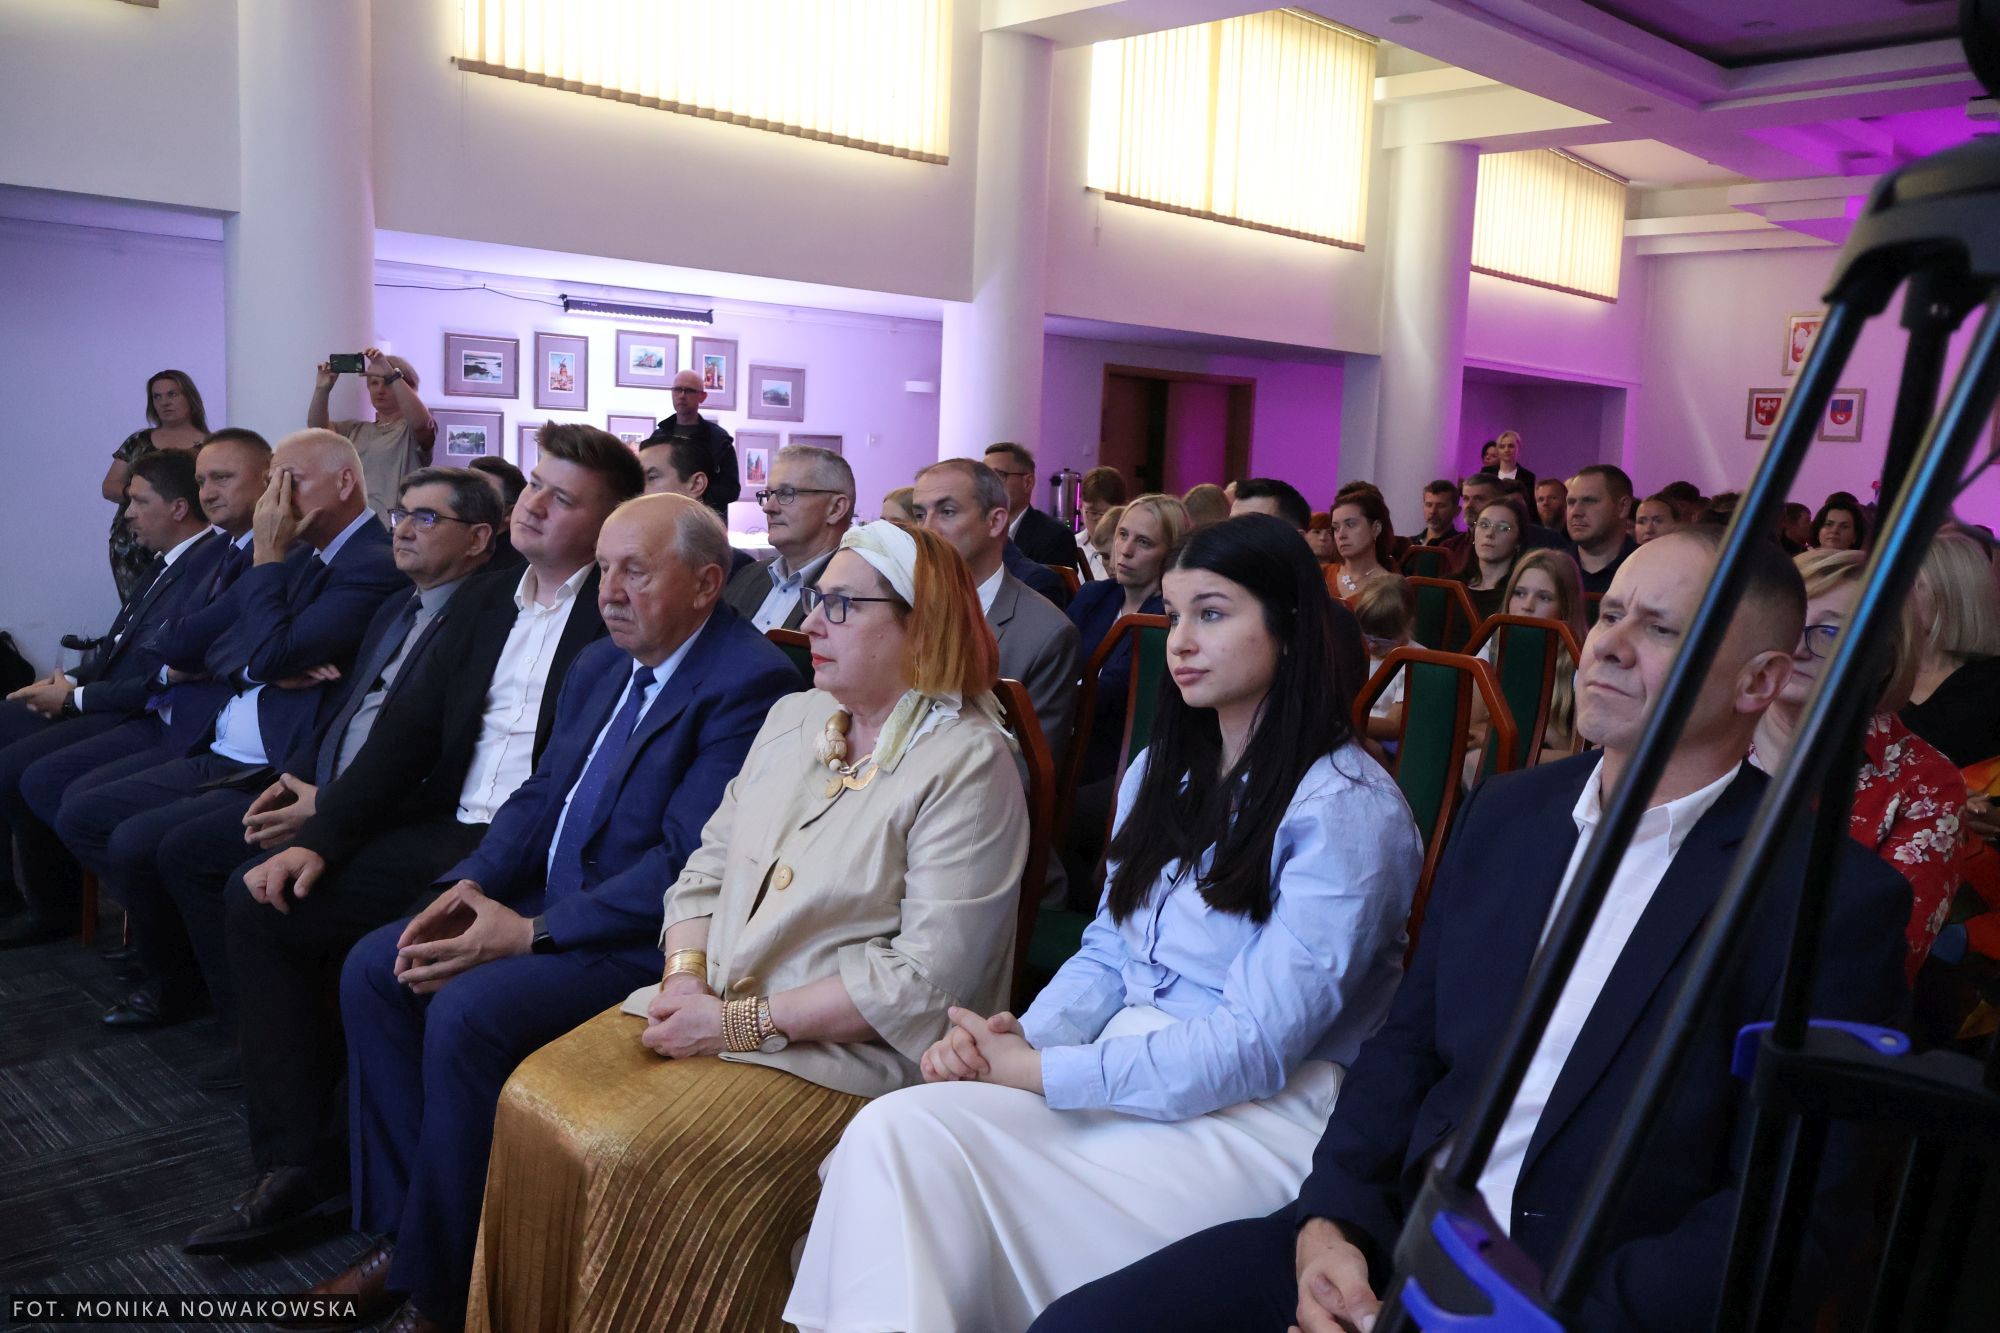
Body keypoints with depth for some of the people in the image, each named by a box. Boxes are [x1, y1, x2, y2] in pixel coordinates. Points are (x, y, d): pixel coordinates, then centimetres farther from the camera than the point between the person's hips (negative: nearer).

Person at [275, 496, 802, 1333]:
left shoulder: (751, 682, -18)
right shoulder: (600, 666, 12)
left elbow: (687, 862, -23)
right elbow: (541, 794, 14)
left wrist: (530, 934, -22)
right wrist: (472, 883, -5)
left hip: (645, 936, -9)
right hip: (549, 898, 10)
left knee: (466, 1010, -25)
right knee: (374, 970, 0)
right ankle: (402, 1234, 10)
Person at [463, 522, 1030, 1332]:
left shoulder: (968, 764, -12)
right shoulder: (792, 720, 13)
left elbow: (927, 977, -18)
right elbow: (707, 870, 15)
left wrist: (745, 1021, -17)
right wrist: (686, 979, -5)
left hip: (840, 1052, -7)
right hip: (711, 1008, 7)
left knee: (629, 1162, -23)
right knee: (536, 1101, -11)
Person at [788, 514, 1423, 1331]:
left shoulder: (1346, 806, -12)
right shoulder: (1162, 770, 12)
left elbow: (1256, 1046, -17)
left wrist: (1035, 1071, -18)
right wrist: (1021, 1035, -8)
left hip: (1259, 1112, -6)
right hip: (1118, 1074, 7)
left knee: (912, 1144, -24)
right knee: (893, 1130, -21)